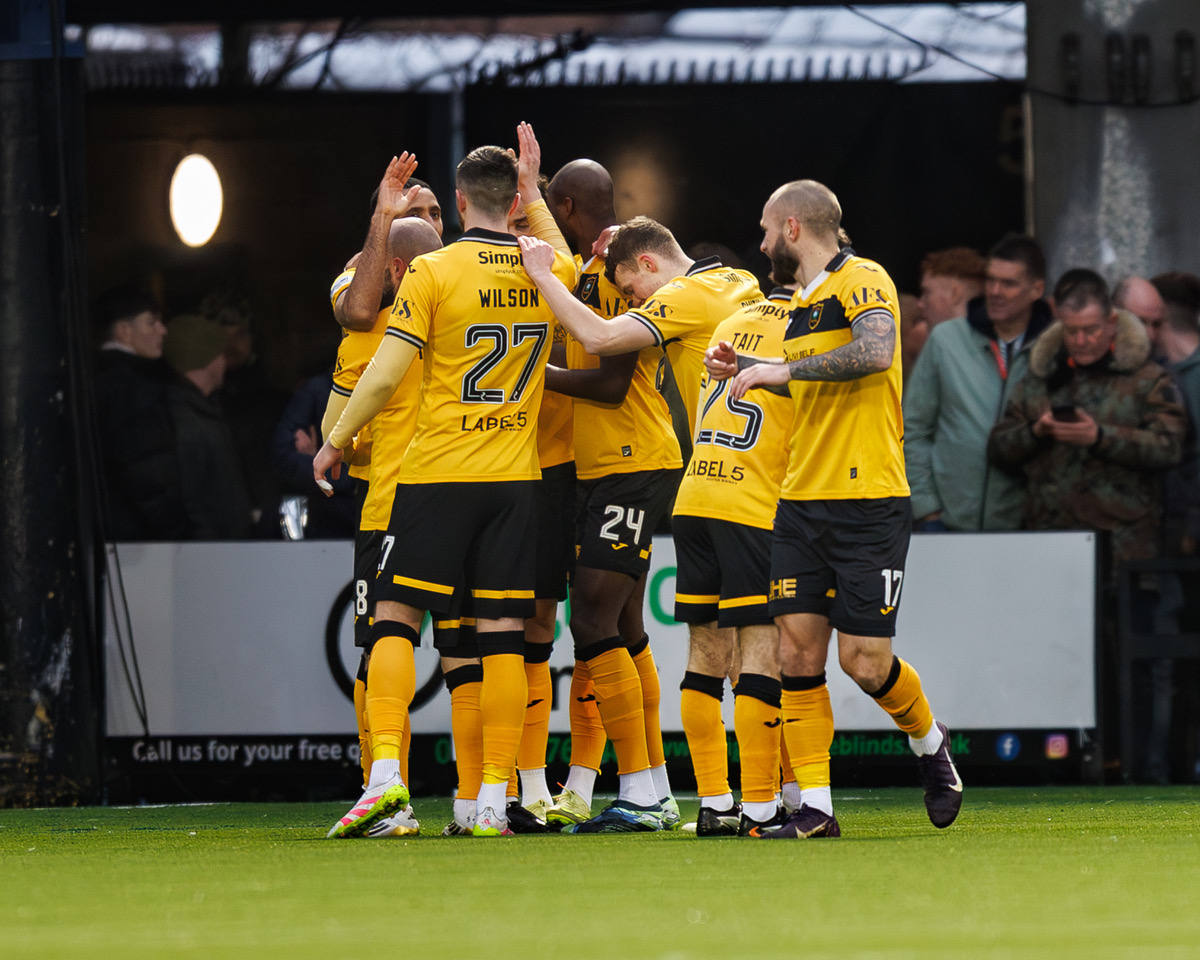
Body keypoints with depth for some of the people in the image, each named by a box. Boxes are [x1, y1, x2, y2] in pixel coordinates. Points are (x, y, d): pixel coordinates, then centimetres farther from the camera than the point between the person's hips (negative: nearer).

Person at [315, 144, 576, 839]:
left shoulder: (434, 272, -8)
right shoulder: (547, 272, 4)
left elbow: (386, 374, -10)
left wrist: (336, 441, 3)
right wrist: (532, 189, 34)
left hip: (437, 472, -3)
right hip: (516, 475, 3)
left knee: (395, 619, 3)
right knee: (503, 635, 2)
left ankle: (386, 774, -12)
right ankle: (495, 800, -1)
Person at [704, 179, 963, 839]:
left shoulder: (862, 280, -8)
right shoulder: (803, 302, 18)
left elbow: (875, 352, -27)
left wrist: (784, 368, -22)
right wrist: (747, 367, 20)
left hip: (868, 501, -8)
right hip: (801, 503, 8)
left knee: (864, 661, -7)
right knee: (797, 651, -3)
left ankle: (929, 742, 23)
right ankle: (814, 808, -1)